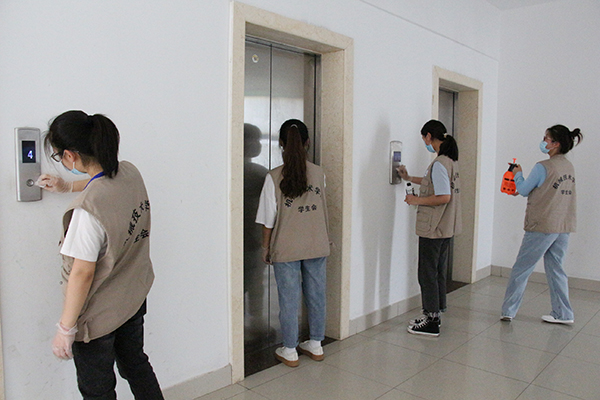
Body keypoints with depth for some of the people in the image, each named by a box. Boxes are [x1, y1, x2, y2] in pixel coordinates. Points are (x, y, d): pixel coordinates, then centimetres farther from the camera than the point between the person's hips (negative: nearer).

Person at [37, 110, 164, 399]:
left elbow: (82, 273, -25)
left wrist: (66, 328, -14)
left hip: (99, 314, -7)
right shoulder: (130, 172, -8)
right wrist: (68, 187, 26)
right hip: (135, 297, 7)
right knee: (136, 365, 27)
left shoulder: (88, 207, -31)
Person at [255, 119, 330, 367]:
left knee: (289, 300, 8)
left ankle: (290, 352, 21)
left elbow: (268, 220, -8)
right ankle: (316, 346, 29)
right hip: (317, 246, 3)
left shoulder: (274, 177, -11)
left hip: (286, 249, -3)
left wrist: (266, 248, 4)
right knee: (316, 295, 15)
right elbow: (323, 210, 8)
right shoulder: (319, 174, -2)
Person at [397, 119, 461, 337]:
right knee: (438, 272, 17)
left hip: (433, 229, -10)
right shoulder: (452, 160, 10)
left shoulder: (438, 164, -19)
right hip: (446, 228, 10)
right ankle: (435, 315, 29)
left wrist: (417, 200, -14)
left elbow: (444, 197, -25)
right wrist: (409, 178, 32)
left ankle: (431, 322, 10)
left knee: (427, 274, 1)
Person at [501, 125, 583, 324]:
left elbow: (524, 190, -4)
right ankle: (563, 314, 22)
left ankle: (508, 311, 9)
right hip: (563, 227, 7)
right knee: (555, 269, 16)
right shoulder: (569, 167, 9)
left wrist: (518, 174, 12)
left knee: (521, 269, 3)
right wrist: (522, 190, 15)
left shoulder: (542, 167, -14)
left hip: (542, 227, -7)